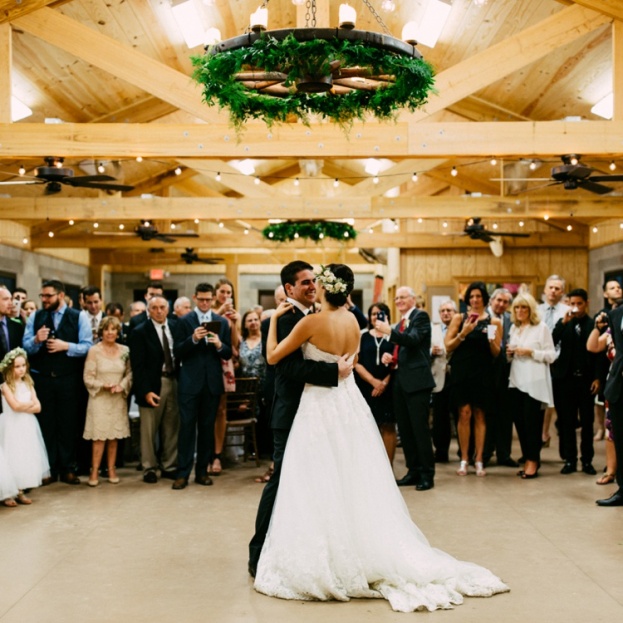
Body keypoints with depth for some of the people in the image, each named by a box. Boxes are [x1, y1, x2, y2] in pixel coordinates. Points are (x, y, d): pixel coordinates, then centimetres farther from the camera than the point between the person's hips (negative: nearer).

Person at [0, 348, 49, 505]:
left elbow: (38, 407, 0)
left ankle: (20, 491, 11)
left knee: (27, 456, 5)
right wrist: (30, 404, -5)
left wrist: (23, 407, -13)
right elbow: (15, 406, -19)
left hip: (27, 426, 5)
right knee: (14, 458, -6)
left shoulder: (28, 384, 7)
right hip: (13, 427, -5)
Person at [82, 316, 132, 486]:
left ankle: (111, 469, 15)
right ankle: (94, 472, 2)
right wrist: (104, 385, -16)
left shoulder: (124, 350, 4)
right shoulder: (94, 351, -5)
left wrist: (122, 385, -10)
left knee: (114, 436, 6)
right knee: (99, 437, -5)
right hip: (99, 399, -3)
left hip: (118, 399, 3)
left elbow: (129, 373, 8)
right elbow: (88, 378, -5)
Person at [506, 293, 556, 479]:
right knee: (519, 422, 5)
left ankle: (533, 461, 3)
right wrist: (509, 353, 2)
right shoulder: (513, 328, 16)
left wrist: (531, 352, -16)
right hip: (516, 381, 6)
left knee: (532, 421, -6)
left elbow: (551, 355, -6)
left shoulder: (541, 328, -2)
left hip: (534, 382, -6)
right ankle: (528, 458, 15)